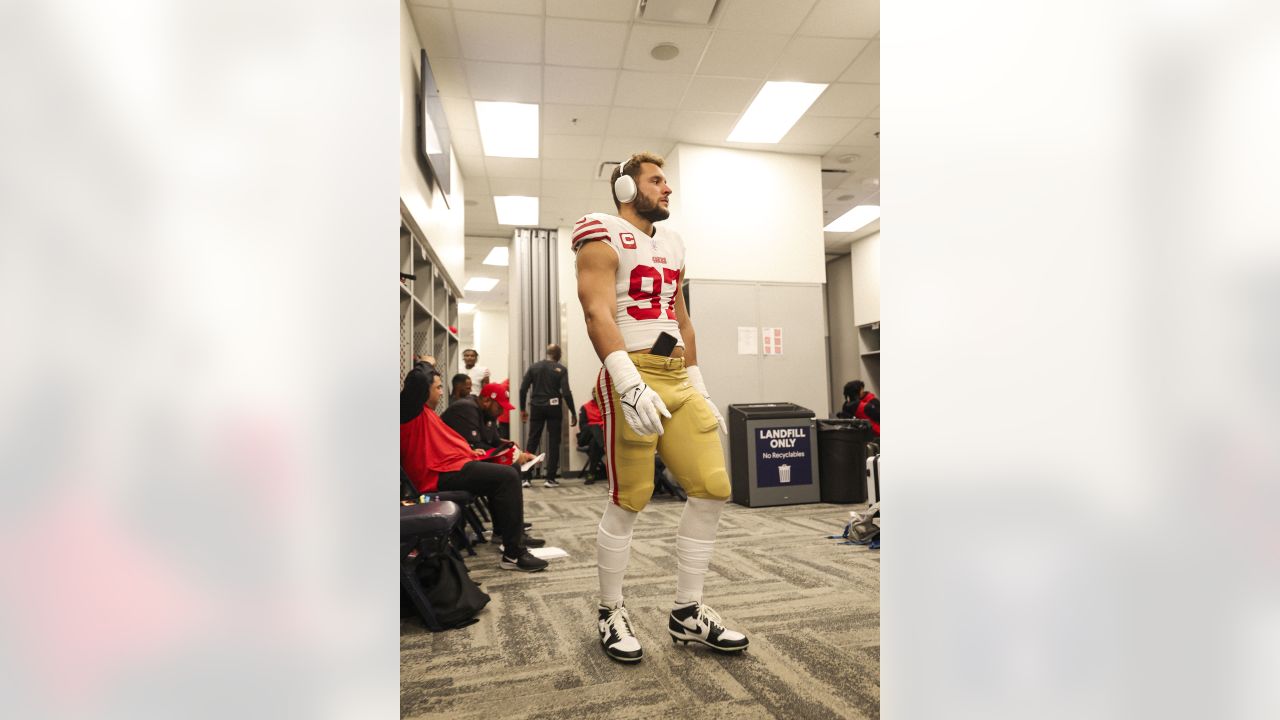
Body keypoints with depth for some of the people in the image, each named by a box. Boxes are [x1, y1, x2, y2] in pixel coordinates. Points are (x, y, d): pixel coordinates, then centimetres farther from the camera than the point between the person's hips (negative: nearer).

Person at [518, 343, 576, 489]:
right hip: (553, 407, -2)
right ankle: (550, 478, 3)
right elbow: (566, 393, -11)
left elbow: (523, 389, 0)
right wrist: (573, 413, -6)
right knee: (554, 443, 5)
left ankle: (526, 477, 5)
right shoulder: (561, 369, -4)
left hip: (537, 407, 3)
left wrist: (522, 409, 9)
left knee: (532, 442, 9)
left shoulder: (534, 367, 4)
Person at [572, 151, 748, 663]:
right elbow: (598, 313, -15)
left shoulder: (672, 243, 22)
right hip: (632, 377, -7)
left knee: (713, 489, 2)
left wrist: (700, 388, 20)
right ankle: (610, 612, 20)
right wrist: (630, 384, -28)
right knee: (628, 502, -2)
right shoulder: (604, 237, -1)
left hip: (679, 379, 7)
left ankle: (687, 613, 16)